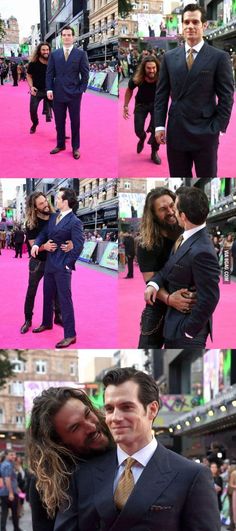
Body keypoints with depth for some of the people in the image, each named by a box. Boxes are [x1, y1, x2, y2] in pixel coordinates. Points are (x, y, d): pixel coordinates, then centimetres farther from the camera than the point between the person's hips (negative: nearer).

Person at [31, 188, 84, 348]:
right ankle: (47, 323, 41)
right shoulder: (53, 217, 9)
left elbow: (78, 246, -17)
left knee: (65, 299, -5)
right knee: (47, 295, 21)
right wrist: (37, 244, -7)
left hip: (62, 266, -8)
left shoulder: (74, 222, -15)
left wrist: (68, 263, -15)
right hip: (50, 263, 8)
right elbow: (44, 233, 13)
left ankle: (70, 335, -1)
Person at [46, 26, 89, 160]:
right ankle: (60, 145, 17)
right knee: (59, 121, 6)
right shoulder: (54, 54, 9)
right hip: (58, 93, 2)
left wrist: (82, 90, -7)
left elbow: (85, 74, 1)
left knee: (75, 122, 3)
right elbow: (50, 73, 7)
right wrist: (49, 89, -4)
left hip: (74, 94, -2)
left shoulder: (81, 54, 2)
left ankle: (75, 147, 11)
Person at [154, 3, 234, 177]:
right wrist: (159, 125, 2)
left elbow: (226, 97, -3)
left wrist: (218, 128, -8)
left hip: (205, 133, -3)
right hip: (176, 132, 3)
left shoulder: (219, 57, -2)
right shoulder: (169, 57, 8)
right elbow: (161, 94, 10)